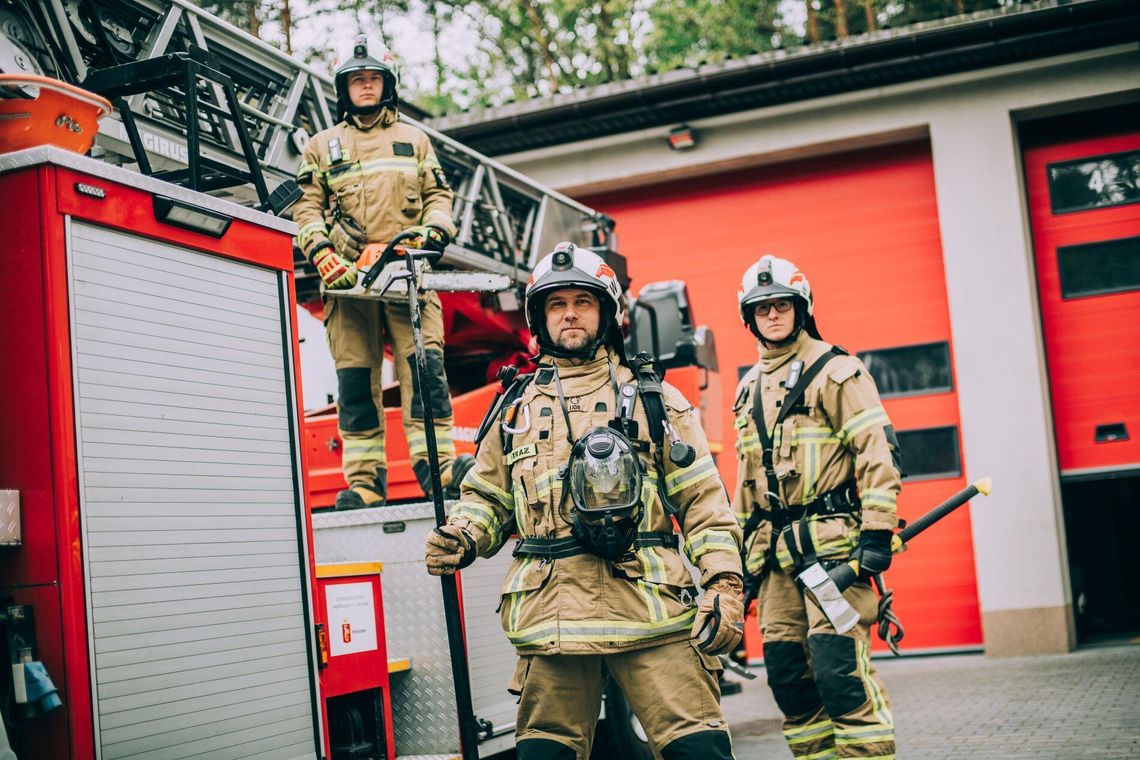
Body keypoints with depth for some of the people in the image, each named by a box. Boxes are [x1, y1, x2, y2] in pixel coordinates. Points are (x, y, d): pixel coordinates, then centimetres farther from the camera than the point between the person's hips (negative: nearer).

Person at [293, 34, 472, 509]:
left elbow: (438, 195, 16)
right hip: (348, 275, 0)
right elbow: (307, 207, 9)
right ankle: (365, 480, -2)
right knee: (355, 377, -3)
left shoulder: (414, 140, 21)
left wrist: (435, 230, -5)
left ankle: (436, 463, -16)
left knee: (424, 362, -13)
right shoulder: (322, 146, 17)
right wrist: (319, 250, -9)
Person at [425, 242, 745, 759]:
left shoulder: (654, 398, 11)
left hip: (651, 606, -2)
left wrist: (724, 585, -4)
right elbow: (487, 496, 22)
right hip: (551, 614, 2)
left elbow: (702, 499, 6)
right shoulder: (516, 407, 17)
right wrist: (462, 536, 0)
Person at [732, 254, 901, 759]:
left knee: (840, 671, -14)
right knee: (787, 674, 6)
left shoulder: (835, 370, -1)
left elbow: (878, 450, -9)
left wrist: (877, 531, -17)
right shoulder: (749, 389, 19)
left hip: (831, 543, -7)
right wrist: (743, 547, 21)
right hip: (776, 554, 7)